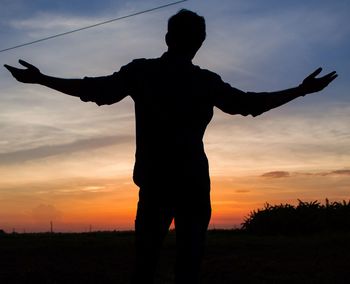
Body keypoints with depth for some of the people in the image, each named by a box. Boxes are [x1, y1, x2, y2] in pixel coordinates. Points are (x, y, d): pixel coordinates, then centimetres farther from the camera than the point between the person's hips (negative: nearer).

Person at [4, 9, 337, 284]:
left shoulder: (141, 71, 4)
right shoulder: (207, 81, 4)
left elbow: (96, 90, 3)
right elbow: (251, 103, 9)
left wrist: (40, 79, 14)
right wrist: (303, 89, 21)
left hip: (155, 182, 0)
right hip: (194, 184, 0)